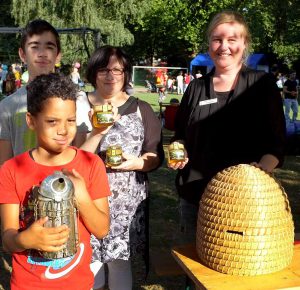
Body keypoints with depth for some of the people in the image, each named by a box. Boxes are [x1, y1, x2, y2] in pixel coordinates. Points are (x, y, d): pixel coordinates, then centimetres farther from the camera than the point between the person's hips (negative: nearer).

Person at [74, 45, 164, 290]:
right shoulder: (80, 108, 0)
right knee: (91, 262, 7)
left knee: (120, 262, 10)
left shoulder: (141, 109, 5)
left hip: (128, 201, 1)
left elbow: (156, 157, 5)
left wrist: (135, 162, -15)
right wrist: (97, 132, -20)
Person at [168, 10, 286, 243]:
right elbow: (181, 135, 19)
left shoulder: (262, 84, 2)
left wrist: (263, 168, -19)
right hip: (195, 195, 3)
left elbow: (276, 139, -1)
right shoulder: (196, 87, 11)